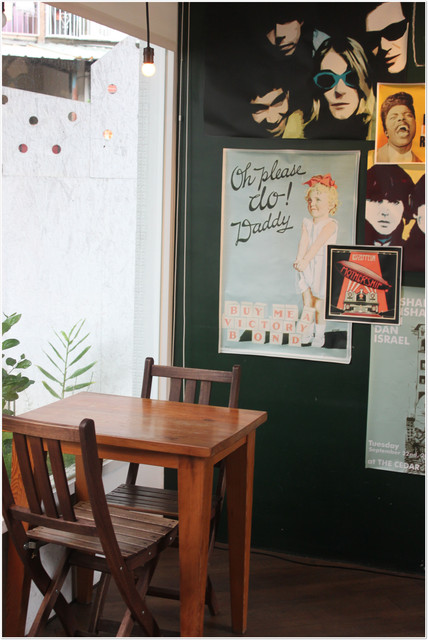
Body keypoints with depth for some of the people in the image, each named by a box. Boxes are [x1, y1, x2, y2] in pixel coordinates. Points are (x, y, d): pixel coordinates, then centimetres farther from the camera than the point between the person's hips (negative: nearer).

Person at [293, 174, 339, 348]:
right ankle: (307, 333, 22)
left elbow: (318, 243, -25)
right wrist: (299, 259, -26)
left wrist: (306, 260, -36)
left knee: (319, 304, 3)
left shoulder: (330, 224, -12)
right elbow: (304, 242, -9)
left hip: (322, 266, -4)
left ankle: (319, 335, 18)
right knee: (307, 303, 10)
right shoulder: (306, 223, 5)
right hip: (306, 266, 5)